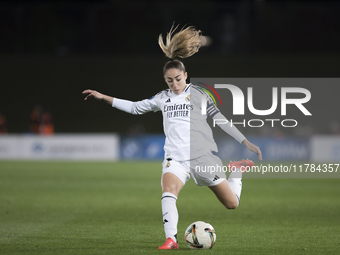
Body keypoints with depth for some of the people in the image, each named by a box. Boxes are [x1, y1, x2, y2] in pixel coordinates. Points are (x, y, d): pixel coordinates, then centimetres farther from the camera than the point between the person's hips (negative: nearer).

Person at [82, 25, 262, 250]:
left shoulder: (199, 94, 2)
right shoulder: (163, 98, 12)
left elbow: (221, 120, 3)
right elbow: (135, 107, 22)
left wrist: (247, 143, 0)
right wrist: (103, 97, 18)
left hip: (203, 156, -2)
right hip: (175, 158, 2)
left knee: (231, 204, 0)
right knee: (168, 189, -31)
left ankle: (237, 170, 31)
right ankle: (171, 239, -34)